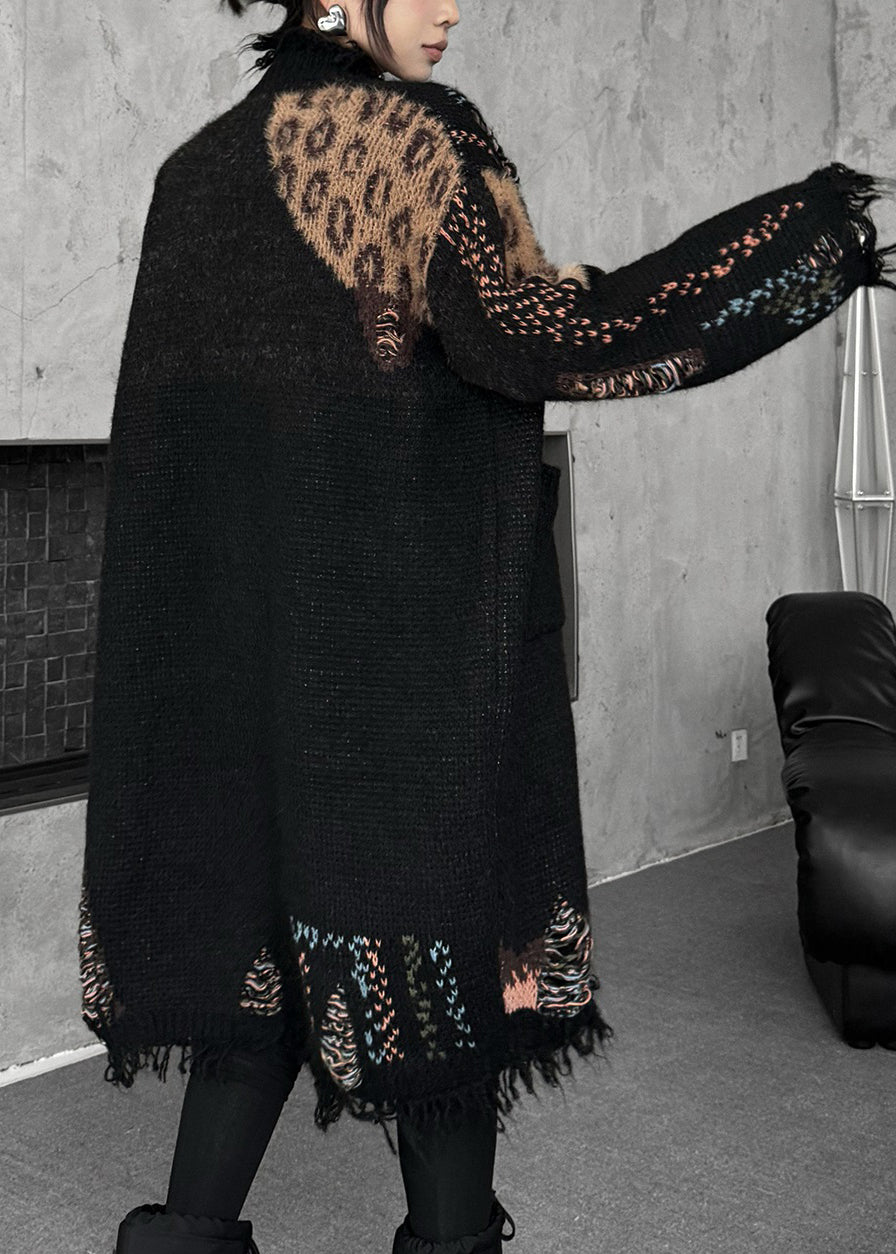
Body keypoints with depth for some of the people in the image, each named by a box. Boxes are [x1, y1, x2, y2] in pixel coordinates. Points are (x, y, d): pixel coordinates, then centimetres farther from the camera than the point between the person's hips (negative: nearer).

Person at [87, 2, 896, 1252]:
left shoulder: (198, 165, 14)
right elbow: (531, 332, -22)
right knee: (437, 913, 3)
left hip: (230, 623, 7)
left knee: (272, 916, 13)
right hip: (397, 619, -7)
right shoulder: (402, 133, -9)